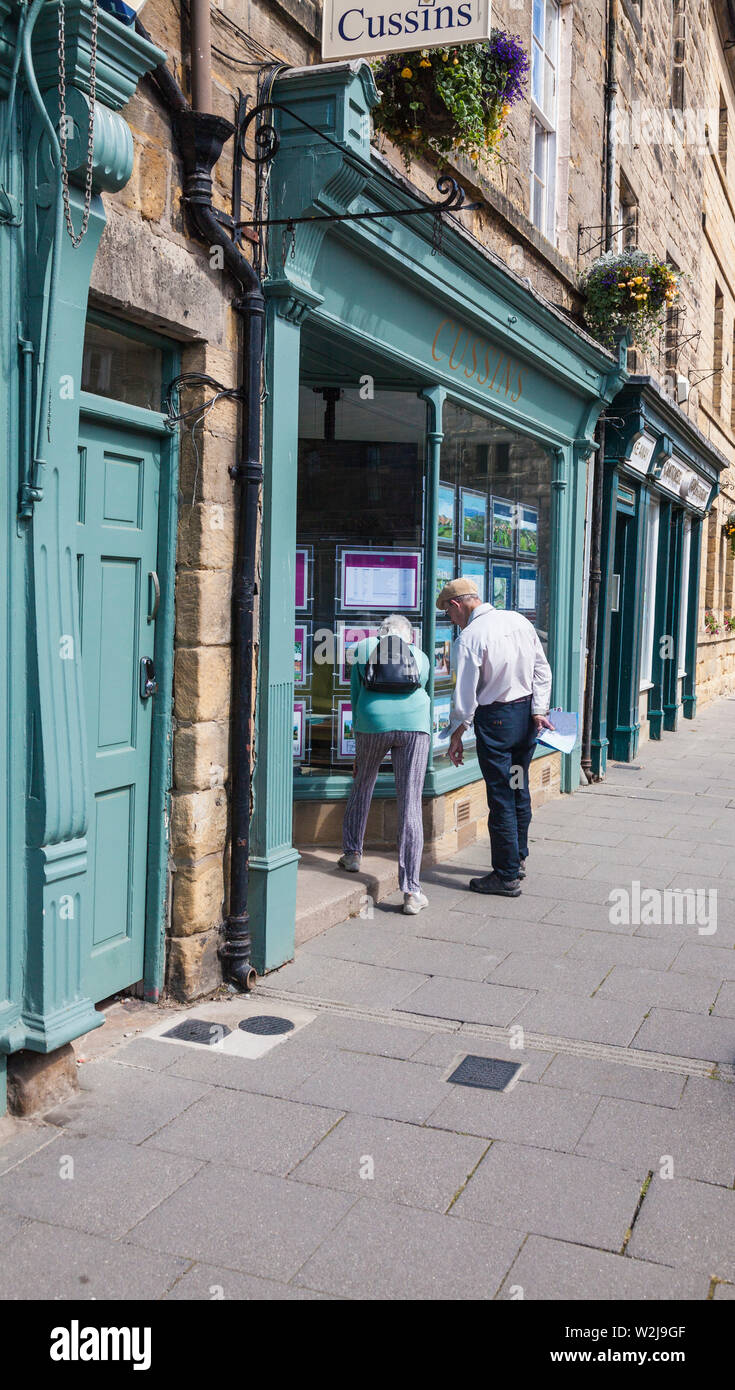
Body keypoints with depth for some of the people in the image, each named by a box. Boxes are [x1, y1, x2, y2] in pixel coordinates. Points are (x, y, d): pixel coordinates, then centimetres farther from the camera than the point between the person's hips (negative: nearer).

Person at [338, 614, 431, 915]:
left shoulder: (363, 649, 22)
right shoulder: (420, 656, 25)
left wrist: (358, 752, 28)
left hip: (373, 723, 0)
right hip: (414, 724, 0)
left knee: (362, 784, 27)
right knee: (411, 805, -1)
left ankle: (352, 853, 37)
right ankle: (411, 891, -2)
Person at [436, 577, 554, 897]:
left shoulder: (469, 637, -16)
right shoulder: (519, 620, 5)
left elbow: (465, 695, -15)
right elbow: (542, 670, 5)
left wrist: (456, 735, -5)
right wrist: (538, 711, 5)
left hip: (496, 718, -7)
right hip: (528, 713, 7)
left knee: (501, 798, 0)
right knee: (520, 790, 19)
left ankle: (507, 876, 7)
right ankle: (519, 858, 32)